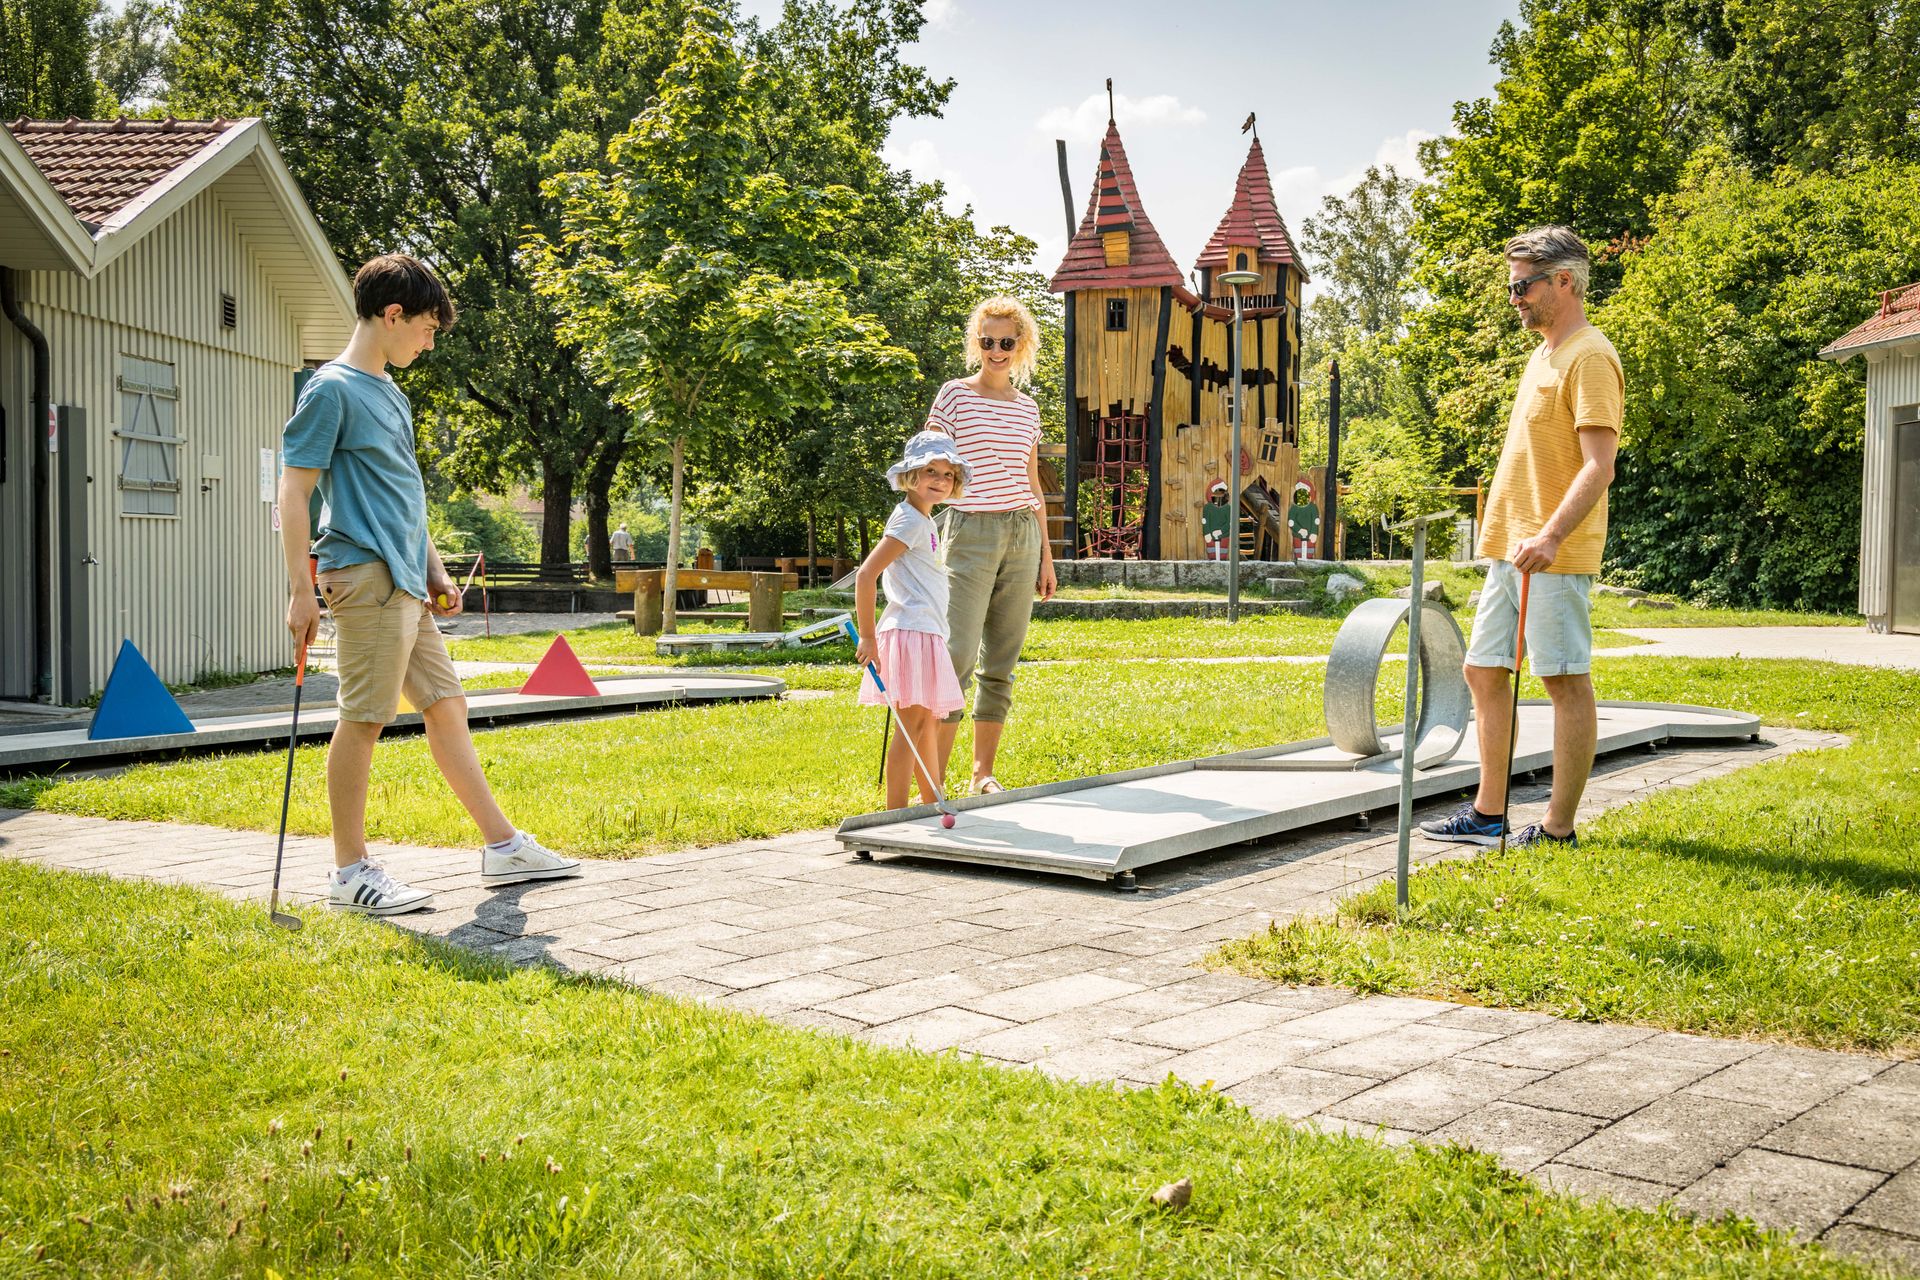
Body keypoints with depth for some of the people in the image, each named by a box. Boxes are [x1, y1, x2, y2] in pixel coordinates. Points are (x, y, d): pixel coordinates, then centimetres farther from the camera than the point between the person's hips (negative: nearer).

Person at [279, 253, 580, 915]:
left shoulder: (390, 393, 20)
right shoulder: (332, 389, -7)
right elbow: (293, 493, -11)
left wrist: (435, 569, 22)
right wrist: (301, 591, -16)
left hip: (407, 583, 9)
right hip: (367, 578, -9)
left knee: (446, 705, 10)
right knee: (363, 718, -4)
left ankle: (503, 846, 15)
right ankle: (350, 872, 5)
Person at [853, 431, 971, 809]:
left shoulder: (924, 521, 18)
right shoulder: (909, 520, -12)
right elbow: (866, 575, -19)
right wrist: (868, 638, -18)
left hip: (927, 634, 10)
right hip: (910, 632, -10)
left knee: (927, 721, 16)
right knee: (912, 722, -11)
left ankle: (933, 806, 25)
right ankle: (896, 813, -9)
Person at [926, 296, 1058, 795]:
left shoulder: (1027, 408, 13)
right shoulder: (954, 396, -1)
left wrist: (1046, 555, 16)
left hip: (1022, 535, 5)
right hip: (970, 533, -5)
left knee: (1001, 664, 6)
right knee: (957, 657, -12)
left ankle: (983, 772, 14)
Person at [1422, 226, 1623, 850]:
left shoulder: (1590, 356, -12)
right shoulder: (1544, 353, 19)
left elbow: (1599, 465, -21)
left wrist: (1551, 535, -32)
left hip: (1554, 555, -10)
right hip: (1509, 547, 10)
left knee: (1566, 681, -3)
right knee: (1484, 671, 11)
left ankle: (1559, 828, 2)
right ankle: (1488, 813, 20)